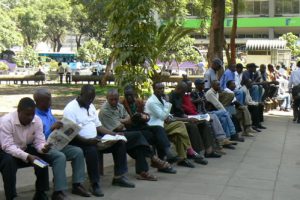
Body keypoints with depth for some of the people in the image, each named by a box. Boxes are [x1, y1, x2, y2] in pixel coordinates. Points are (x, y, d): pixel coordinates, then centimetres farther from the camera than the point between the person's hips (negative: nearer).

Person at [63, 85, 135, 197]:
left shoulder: (91, 106, 13)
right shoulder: (70, 109, -14)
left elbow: (98, 125, 17)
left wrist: (114, 134, 3)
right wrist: (87, 141, -34)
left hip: (95, 139, 9)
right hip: (79, 142, -8)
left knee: (120, 143, -3)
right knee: (92, 150, -40)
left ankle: (119, 176, 3)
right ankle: (95, 184, -24)